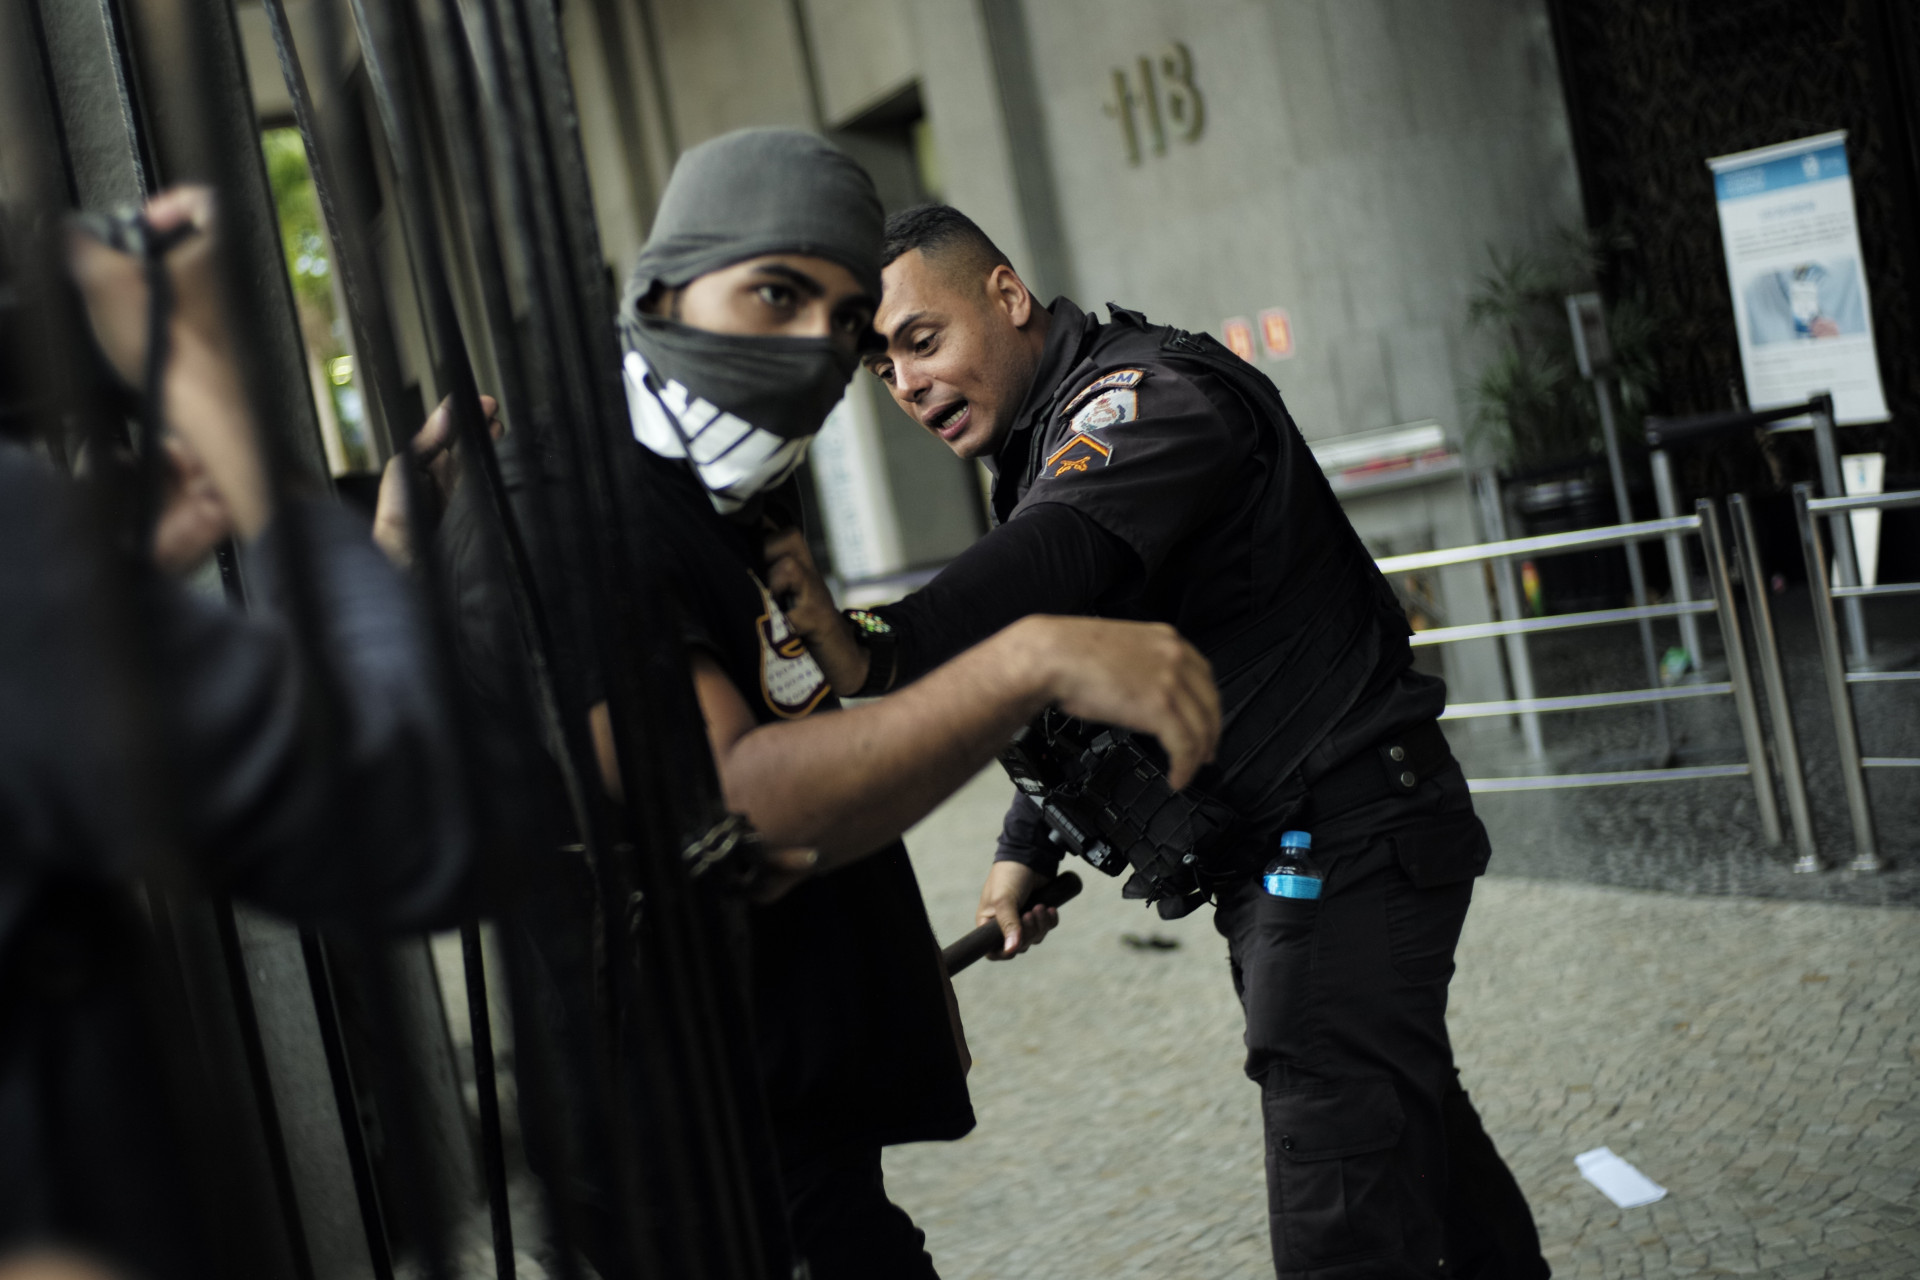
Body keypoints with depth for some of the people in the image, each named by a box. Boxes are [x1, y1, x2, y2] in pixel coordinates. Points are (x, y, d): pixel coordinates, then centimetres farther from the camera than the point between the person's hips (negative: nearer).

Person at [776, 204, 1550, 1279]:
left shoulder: (1147, 395, -16)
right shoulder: (1050, 444, 16)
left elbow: (1062, 554, -38)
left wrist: (876, 653, -51)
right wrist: (1028, 849, 17)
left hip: (1348, 843, -10)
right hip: (1281, 858, 10)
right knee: (1412, 1126, 23)